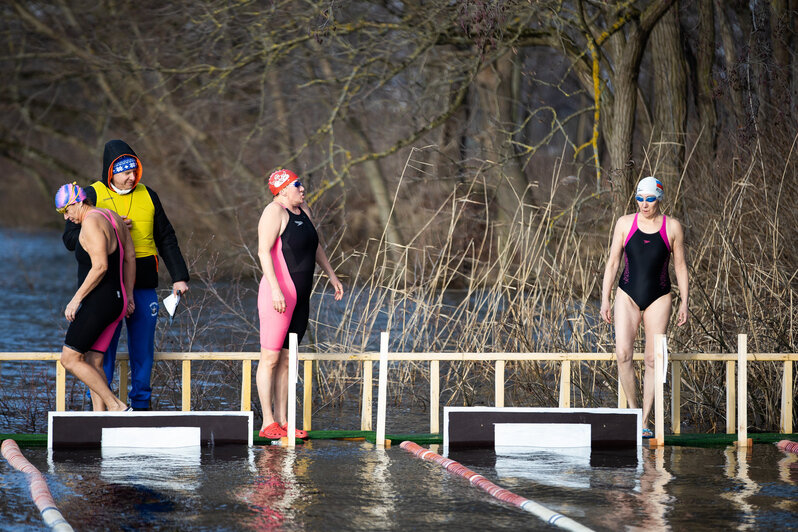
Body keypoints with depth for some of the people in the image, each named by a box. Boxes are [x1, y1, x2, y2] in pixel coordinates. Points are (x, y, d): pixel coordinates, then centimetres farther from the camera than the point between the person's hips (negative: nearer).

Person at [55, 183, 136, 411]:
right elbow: (130, 258, 19)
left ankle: (117, 406, -8)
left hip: (99, 301, -10)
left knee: (70, 359, -5)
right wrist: (128, 295, 24)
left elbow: (100, 267, -22)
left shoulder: (91, 223, -15)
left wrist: (76, 299, -17)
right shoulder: (112, 217, 14)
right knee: (92, 363, 10)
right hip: (117, 299, 10)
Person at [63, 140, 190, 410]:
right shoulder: (92, 195, 1)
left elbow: (166, 239, 18)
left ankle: (141, 405, 14)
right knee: (104, 347, -5)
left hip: (143, 286, 4)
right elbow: (71, 239, -3)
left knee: (143, 347, 5)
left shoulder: (147, 196, 12)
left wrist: (179, 276, 12)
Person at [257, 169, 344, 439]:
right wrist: (275, 289, -27)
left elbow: (315, 246, 29)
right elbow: (264, 251, -19)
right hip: (279, 294, -9)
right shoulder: (275, 211, -10)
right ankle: (268, 423, -6)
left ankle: (282, 421, 11)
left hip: (300, 296, 9)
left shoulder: (303, 210, 15)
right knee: (270, 358, -6)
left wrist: (332, 276, 30)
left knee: (286, 359, 9)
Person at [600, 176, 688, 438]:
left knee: (653, 360, -1)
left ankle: (645, 421, 4)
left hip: (658, 298, 0)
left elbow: (680, 266, 7)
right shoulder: (625, 223, 3)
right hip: (628, 296, 0)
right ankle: (633, 410, -1)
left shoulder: (672, 227, 2)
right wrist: (605, 299, 1)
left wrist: (684, 302, 4)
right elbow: (612, 262, 6)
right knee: (623, 353, -17)